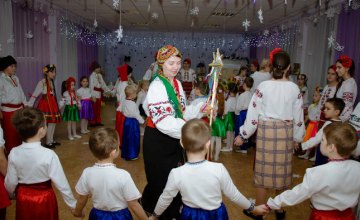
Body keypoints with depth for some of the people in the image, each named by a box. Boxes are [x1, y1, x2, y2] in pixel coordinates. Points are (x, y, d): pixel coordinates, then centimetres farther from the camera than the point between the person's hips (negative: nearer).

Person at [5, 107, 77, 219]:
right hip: (44, 199, -3)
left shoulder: (14, 153, -15)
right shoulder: (49, 155, -27)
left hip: (23, 199, 3)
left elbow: (10, 183, -4)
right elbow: (61, 183, -21)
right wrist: (73, 204, -9)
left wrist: (11, 195, 19)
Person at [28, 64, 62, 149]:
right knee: (50, 123, -6)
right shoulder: (42, 82, -13)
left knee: (54, 122, 11)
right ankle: (48, 142, 7)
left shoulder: (52, 82, 9)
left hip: (52, 103, 8)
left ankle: (51, 140, 24)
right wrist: (29, 106, -15)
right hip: (46, 104, -7)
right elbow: (34, 95, -14)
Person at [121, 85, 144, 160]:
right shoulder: (133, 104, -22)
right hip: (133, 122, -8)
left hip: (126, 120, 9)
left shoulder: (124, 102, 3)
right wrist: (142, 121, -6)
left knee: (126, 137, 16)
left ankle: (125, 154, 28)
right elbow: (136, 114, -18)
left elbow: (122, 111, 15)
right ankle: (132, 155, 11)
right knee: (133, 138, 2)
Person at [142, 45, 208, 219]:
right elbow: (163, 121, -27)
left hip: (174, 138, 8)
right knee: (161, 179, 6)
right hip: (158, 140, -8)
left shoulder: (177, 83, 5)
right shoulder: (157, 86, -19)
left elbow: (182, 111, 8)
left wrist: (200, 108, -7)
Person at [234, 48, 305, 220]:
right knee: (282, 170, 14)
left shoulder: (264, 86, -9)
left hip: (266, 131, -2)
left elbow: (253, 113, -8)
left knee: (263, 170, 8)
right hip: (286, 132, 2)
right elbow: (298, 116, 4)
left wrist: (243, 134, 1)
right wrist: (298, 138, 17)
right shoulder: (294, 88, -2)